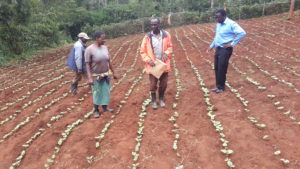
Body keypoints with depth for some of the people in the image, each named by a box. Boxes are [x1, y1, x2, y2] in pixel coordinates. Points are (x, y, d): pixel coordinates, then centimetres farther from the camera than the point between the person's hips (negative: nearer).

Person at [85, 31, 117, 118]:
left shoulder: (105, 47, -1)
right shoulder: (89, 49, -16)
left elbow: (109, 61, 7)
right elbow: (87, 65, -15)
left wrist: (113, 73, 12)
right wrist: (89, 78, -21)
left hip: (106, 75, 5)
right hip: (96, 76, -5)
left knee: (106, 92, 13)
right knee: (96, 93, 8)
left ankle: (105, 107, 31)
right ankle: (96, 110, 25)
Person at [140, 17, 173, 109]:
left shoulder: (166, 35, -7)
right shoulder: (147, 37, -11)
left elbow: (170, 46, 6)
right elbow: (142, 52, -4)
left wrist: (166, 53, -14)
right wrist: (148, 60, -18)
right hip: (153, 65, -2)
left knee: (163, 84, 13)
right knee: (153, 84, 7)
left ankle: (161, 99, 34)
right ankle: (154, 101, 27)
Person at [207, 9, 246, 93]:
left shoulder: (231, 24, -14)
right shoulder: (218, 24, 12)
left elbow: (242, 33, -22)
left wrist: (232, 43, -20)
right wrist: (211, 46, 23)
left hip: (226, 49, -8)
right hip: (218, 49, 8)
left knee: (222, 69, -4)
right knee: (217, 68, 10)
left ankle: (221, 87, 10)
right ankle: (218, 86, 22)